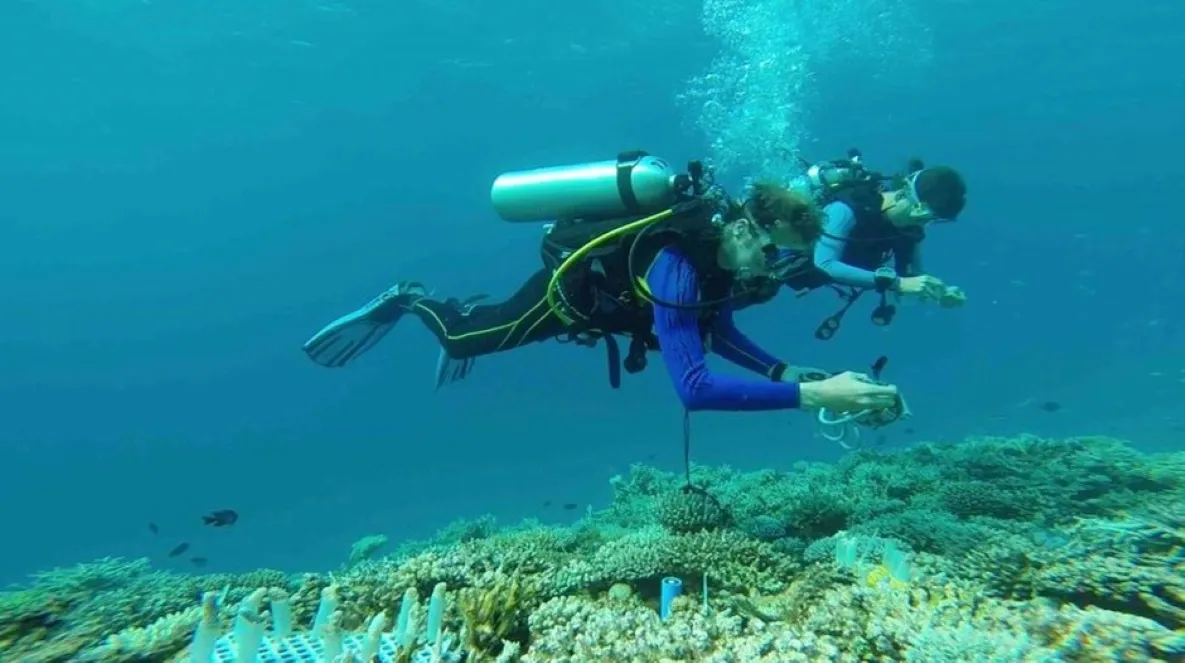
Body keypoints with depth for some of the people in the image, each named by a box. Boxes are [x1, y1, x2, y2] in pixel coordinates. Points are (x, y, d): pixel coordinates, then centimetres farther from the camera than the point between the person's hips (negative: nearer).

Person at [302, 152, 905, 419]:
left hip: (603, 289, 8)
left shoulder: (719, 242, -15)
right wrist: (809, 395, -53)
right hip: (567, 285, -7)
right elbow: (694, 388, -51)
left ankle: (467, 314, 56)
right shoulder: (677, 263, -42)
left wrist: (785, 372, -15)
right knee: (470, 338, 16)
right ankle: (408, 303, 39)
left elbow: (720, 333, -2)